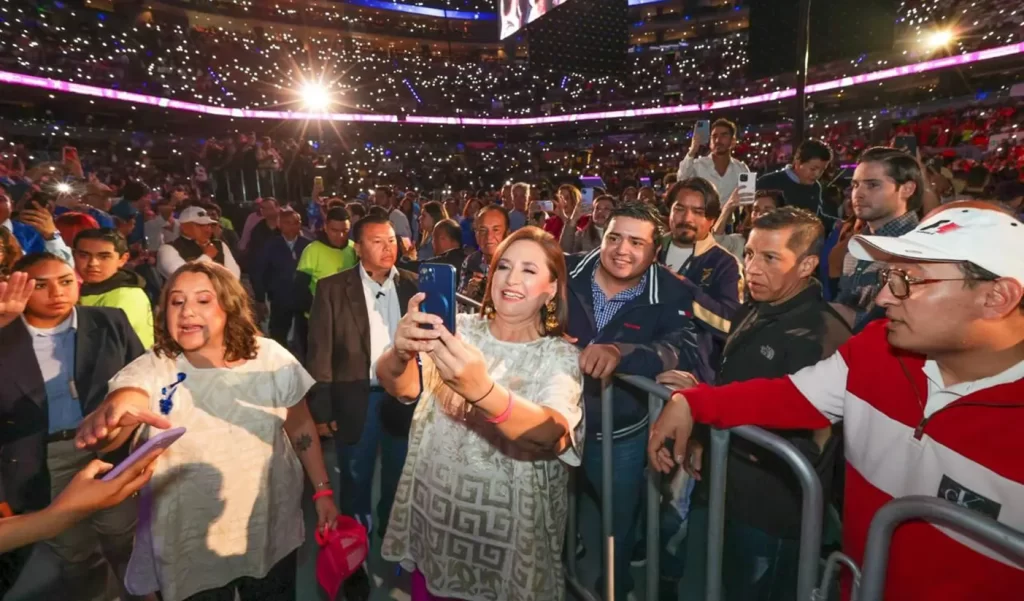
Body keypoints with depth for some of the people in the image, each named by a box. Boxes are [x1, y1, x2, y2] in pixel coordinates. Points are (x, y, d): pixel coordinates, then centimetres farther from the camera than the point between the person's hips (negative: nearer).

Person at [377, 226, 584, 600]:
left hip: (511, 536, -1)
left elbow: (552, 438, -26)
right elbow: (400, 386, -17)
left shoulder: (561, 357, -7)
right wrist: (400, 355, -40)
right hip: (431, 520, 2)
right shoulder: (459, 329, -2)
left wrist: (483, 390, -43)